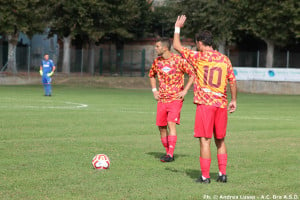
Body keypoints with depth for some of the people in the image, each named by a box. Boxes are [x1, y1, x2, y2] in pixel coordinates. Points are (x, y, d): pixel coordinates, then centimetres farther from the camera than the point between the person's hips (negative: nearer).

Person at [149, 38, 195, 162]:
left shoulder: (178, 60, -9)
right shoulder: (157, 61, 8)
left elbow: (192, 74, -5)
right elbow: (152, 75, 27)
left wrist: (185, 91, -10)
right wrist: (154, 90, 13)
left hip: (176, 98, -6)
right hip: (162, 99, 6)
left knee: (171, 123, -18)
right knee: (161, 127, 5)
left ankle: (170, 154, -19)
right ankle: (168, 153, 19)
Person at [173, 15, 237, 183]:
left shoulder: (199, 57, -4)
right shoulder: (225, 59, 8)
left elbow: (177, 46, 4)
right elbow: (233, 81, 10)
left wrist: (177, 28, 16)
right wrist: (234, 100, 20)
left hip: (205, 104, -5)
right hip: (221, 105, 5)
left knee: (205, 140, -3)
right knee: (220, 141, 15)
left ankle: (205, 176, -4)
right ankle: (223, 174, 13)